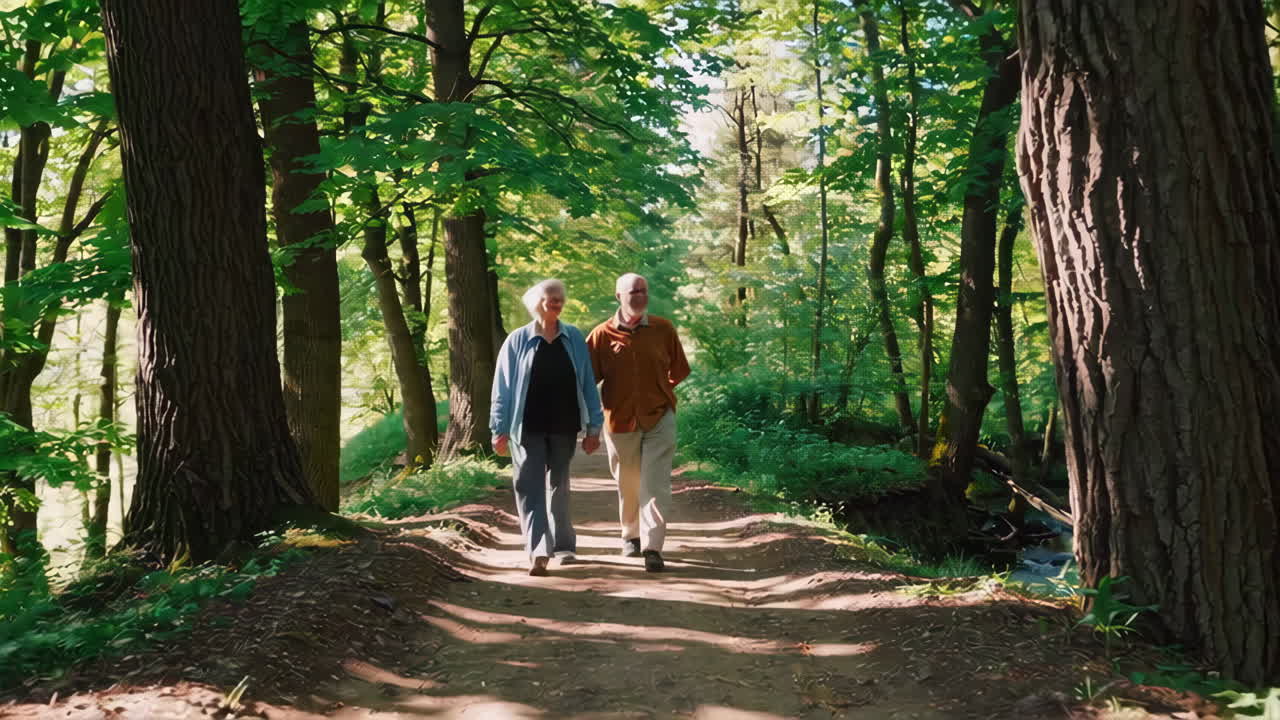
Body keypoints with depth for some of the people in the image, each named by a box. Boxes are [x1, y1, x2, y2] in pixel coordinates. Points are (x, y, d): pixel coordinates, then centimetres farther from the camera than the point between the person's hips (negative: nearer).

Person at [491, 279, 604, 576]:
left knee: (559, 486, 13)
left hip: (564, 426, 2)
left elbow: (587, 383, 5)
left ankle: (563, 545, 25)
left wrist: (593, 426, 1)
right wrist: (500, 429, -5)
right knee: (530, 487, -8)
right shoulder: (518, 340, -1)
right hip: (529, 427, -2)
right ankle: (538, 552, -13)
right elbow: (502, 387, -1)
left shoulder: (574, 339, 3)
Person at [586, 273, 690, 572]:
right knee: (627, 484, 16)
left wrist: (657, 395, 10)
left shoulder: (664, 330, -2)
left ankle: (652, 547, -8)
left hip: (659, 418, -1)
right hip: (619, 421, 1)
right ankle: (631, 536, 37)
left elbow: (677, 372, 9)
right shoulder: (602, 334, -5)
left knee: (656, 485, -9)